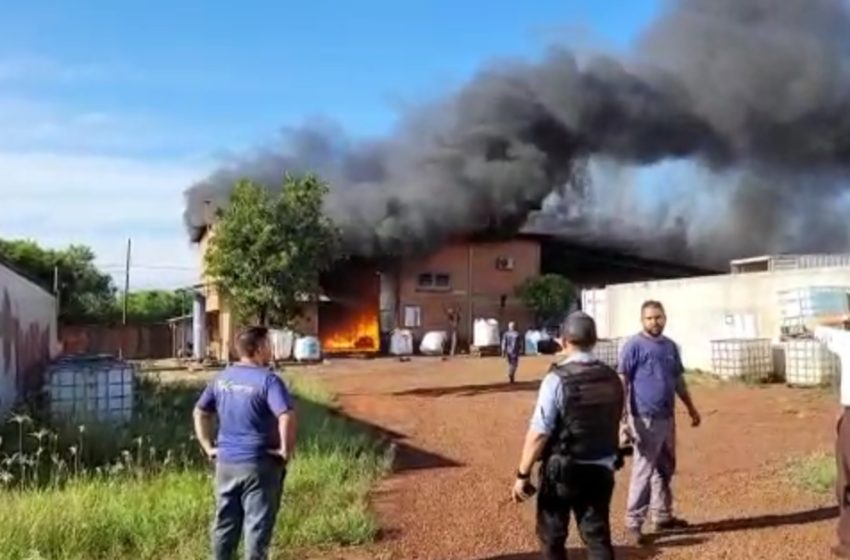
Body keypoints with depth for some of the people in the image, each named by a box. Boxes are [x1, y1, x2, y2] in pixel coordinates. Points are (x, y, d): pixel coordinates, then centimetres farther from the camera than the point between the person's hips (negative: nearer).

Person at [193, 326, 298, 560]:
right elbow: (287, 416, -28)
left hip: (226, 462, 6)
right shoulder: (267, 379, -15)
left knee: (225, 523, 17)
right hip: (259, 464, -6)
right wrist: (287, 450, -17)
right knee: (257, 525, 4)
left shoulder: (221, 378, 7)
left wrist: (208, 446, 17)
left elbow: (200, 412, 16)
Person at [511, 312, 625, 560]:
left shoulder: (557, 379, -17)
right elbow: (614, 424, 12)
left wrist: (522, 474, -12)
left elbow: (538, 434, -19)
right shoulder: (612, 378, 1)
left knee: (552, 537, 14)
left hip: (562, 470, -5)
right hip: (601, 469, 5)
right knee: (598, 537, 13)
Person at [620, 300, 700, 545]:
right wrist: (622, 415, -22)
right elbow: (622, 381, -14)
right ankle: (633, 523, 3)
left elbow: (678, 380, 21)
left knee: (665, 469, 16)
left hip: (667, 417, 7)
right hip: (645, 419, -7)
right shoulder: (634, 345, -10)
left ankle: (663, 516, 29)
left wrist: (691, 408, 23)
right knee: (643, 471, -5)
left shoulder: (670, 346, 11)